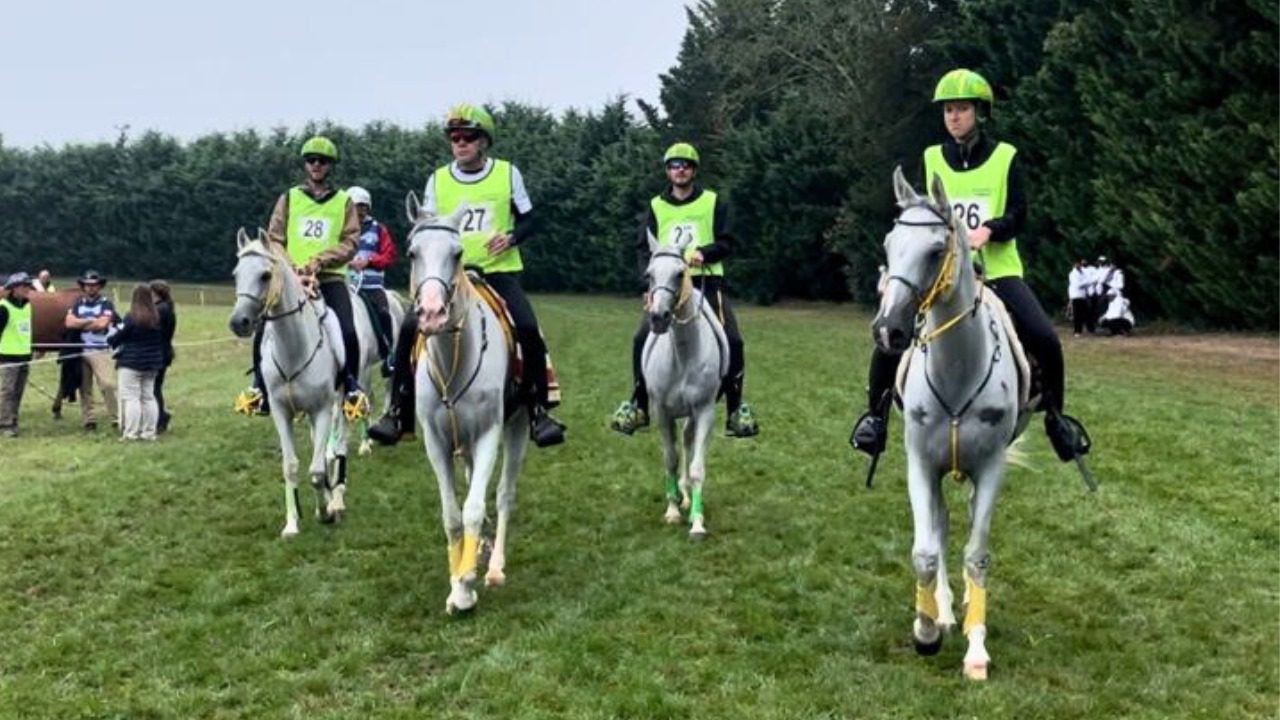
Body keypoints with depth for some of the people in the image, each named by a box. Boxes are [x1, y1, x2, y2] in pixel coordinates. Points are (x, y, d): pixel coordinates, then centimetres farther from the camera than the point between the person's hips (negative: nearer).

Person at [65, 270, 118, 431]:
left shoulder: (106, 304, 1)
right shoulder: (78, 304, 13)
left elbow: (102, 324, -13)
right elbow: (69, 322, -2)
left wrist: (80, 324, -2)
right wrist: (91, 321, -9)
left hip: (100, 351, -4)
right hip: (80, 350, 4)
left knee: (108, 384, -14)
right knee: (84, 387, 7)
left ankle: (116, 418, -10)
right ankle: (89, 420, 13)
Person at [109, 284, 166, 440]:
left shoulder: (132, 317, -16)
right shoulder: (157, 317, 2)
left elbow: (120, 336, -7)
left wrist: (110, 340, 13)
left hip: (131, 363, -7)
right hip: (152, 363, 7)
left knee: (131, 398, -2)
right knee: (148, 397, 12)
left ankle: (131, 433, -3)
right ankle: (149, 432, 14)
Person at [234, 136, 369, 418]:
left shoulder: (344, 201, 11)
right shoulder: (289, 198, 13)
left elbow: (351, 241, 0)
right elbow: (274, 238, 7)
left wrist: (319, 261, -15)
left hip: (330, 278, -1)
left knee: (347, 332, -21)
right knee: (264, 330, -14)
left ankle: (352, 386, 0)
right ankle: (260, 386, 6)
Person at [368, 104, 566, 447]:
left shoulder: (508, 174, 3)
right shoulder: (438, 179, 7)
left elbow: (527, 220, 8)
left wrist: (511, 237, -13)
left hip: (498, 271, -1)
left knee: (528, 329, -24)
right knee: (410, 329, -18)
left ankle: (539, 412, -7)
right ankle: (399, 413, -5)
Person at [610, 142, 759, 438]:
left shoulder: (713, 203, 8)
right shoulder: (656, 206, 13)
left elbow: (727, 243, 3)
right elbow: (643, 248, 11)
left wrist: (704, 252, -17)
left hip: (707, 282, -1)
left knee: (731, 341, -14)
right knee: (642, 339, -13)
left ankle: (736, 411, -1)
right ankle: (639, 407, 3)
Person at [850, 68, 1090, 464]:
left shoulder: (1005, 157, 2)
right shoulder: (931, 159, 8)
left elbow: (1018, 214, -4)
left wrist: (989, 229, -24)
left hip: (997, 269, -1)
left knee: (1045, 340, -18)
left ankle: (1055, 417, 6)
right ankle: (876, 413, 6)